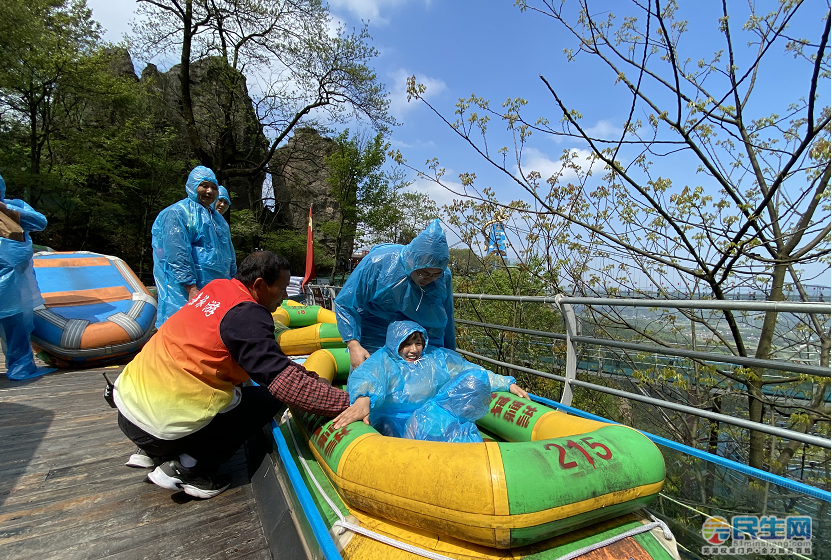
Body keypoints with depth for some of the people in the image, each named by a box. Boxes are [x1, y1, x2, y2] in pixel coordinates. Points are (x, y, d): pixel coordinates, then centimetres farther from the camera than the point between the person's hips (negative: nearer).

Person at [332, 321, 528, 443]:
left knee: (473, 380, -13)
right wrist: (362, 400, -49)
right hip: (396, 424, -3)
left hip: (433, 415, 4)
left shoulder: (436, 357, 11)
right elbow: (364, 377, -24)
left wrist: (508, 384, 6)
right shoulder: (383, 360, -3)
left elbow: (470, 369, 13)